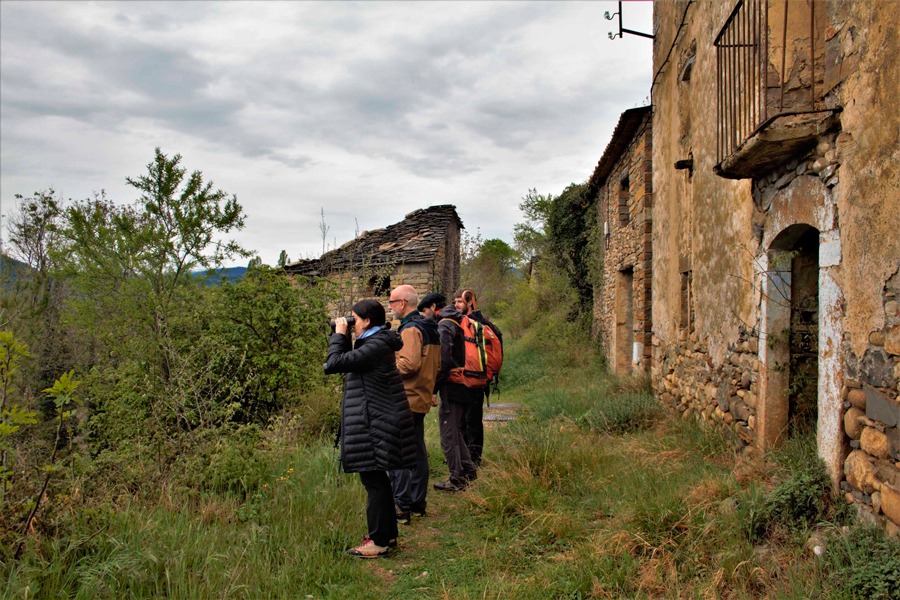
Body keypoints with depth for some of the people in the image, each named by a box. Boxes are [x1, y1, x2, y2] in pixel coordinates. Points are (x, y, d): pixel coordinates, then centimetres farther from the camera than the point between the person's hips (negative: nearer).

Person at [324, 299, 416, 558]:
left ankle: (379, 541, 5)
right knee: (378, 479, 18)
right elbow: (349, 360, 22)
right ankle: (388, 533, 28)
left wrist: (338, 335, -6)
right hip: (377, 419, 11)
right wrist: (341, 336, 11)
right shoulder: (378, 342, 13)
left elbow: (334, 363, -21)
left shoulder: (375, 346, -19)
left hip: (375, 423, -11)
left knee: (373, 480, -3)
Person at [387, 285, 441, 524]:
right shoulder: (430, 328, 15)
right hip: (422, 398, 10)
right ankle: (417, 503, 24)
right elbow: (436, 364, 19)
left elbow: (409, 363, -25)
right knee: (417, 452, 15)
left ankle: (400, 508, -3)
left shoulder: (410, 329, -15)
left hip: (406, 400, -10)